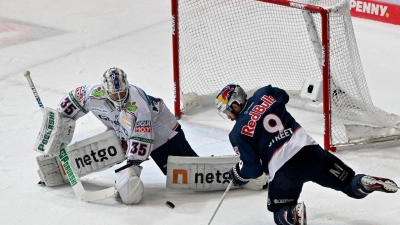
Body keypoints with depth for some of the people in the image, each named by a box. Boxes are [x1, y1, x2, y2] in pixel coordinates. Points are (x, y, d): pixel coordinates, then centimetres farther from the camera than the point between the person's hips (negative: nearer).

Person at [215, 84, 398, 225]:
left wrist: (238, 174, 20)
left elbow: (253, 168, -1)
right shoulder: (264, 94, 6)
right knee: (349, 182, 17)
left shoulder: (238, 133, -5)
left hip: (283, 171, -4)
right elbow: (283, 96, 31)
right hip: (310, 151, 4)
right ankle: (366, 183, -15)